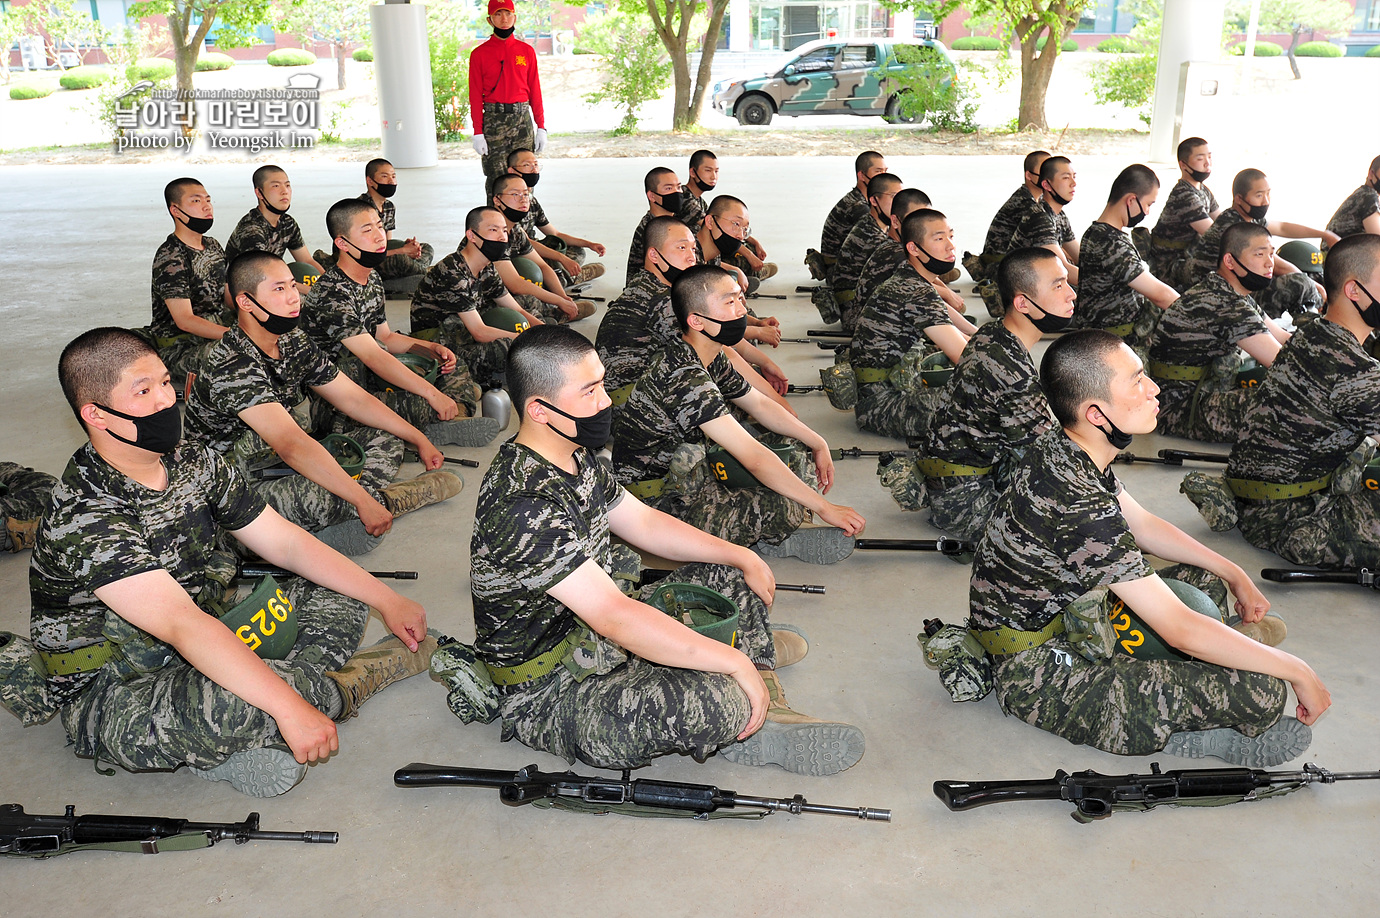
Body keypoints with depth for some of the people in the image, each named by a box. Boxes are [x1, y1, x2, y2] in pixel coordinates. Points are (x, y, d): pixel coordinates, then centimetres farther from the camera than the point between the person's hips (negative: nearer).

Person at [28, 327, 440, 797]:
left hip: (205, 648, 8)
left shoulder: (193, 462, 0)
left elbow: (285, 542, 3)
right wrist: (290, 707, -42)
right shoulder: (83, 520, -25)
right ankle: (335, 688, -7)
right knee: (225, 705, -40)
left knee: (339, 596, 1)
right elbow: (181, 624, -36)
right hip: (110, 694, -8)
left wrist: (387, 601, -4)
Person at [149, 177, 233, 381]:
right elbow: (185, 321, -21)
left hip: (218, 333, 9)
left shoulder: (213, 246, 12)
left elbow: (227, 294, 17)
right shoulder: (169, 258, -15)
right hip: (178, 348, -9)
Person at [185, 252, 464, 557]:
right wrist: (363, 501, -39)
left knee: (384, 435, 4)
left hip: (287, 467, 9)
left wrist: (419, 440, 3)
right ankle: (382, 497, -9)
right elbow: (291, 445, -36)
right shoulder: (231, 368, -26)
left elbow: (354, 398, 8)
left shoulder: (295, 342, 1)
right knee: (316, 493, -38)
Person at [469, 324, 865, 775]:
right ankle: (752, 728, 2)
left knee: (724, 573, 13)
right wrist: (734, 663, -30)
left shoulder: (574, 458, 1)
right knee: (714, 699, -33)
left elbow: (644, 523, 13)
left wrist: (741, 556, 7)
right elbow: (614, 617, -34)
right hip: (549, 695, -10)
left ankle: (766, 706, 5)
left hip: (595, 640, 10)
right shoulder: (524, 507, -31)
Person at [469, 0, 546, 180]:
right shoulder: (479, 54, 3)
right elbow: (476, 96, 0)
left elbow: (535, 91, 9)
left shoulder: (527, 51, 10)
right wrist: (478, 132, -7)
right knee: (496, 179, -4)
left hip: (523, 118, 2)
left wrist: (541, 127, 3)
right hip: (493, 119, -2)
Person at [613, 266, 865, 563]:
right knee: (785, 508, -26)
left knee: (797, 451, 8)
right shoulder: (685, 377, -29)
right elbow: (753, 457, -31)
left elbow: (758, 403, 17)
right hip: (658, 503, -10)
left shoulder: (711, 359, 2)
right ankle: (774, 541, 5)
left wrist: (818, 444, 9)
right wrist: (824, 507, -26)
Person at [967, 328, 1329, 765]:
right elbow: (1182, 630, -27)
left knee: (1206, 579, 20)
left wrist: (1235, 575, 15)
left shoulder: (1060, 451, -2)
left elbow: (1143, 524, 16)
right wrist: (1298, 671, -14)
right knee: (1263, 691, -20)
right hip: (1038, 675, -10)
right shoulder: (1079, 508, -32)